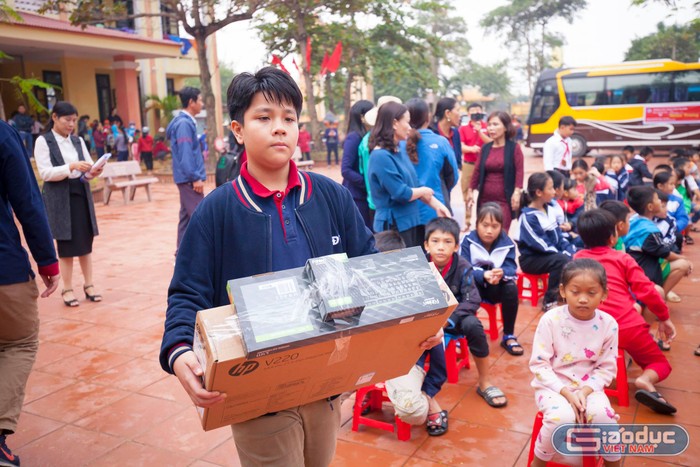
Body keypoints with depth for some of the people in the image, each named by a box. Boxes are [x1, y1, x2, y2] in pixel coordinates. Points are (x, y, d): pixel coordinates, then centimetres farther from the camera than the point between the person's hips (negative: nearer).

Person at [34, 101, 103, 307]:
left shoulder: (78, 141, 11)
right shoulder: (43, 141, -4)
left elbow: (88, 166, 10)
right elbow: (45, 173, -12)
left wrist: (93, 170, -14)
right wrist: (71, 167, -23)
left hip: (81, 194, 4)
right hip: (59, 198, -4)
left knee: (86, 240, 5)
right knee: (66, 243, 0)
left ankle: (89, 284, 14)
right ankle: (67, 288, 9)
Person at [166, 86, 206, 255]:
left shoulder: (187, 122, 16)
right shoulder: (184, 123, -14)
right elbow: (185, 154, -20)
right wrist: (195, 178, -21)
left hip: (188, 178, 10)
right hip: (189, 178, -10)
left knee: (187, 216, 12)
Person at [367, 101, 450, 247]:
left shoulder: (398, 151, 10)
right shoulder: (381, 156, -19)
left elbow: (413, 185, 13)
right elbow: (401, 194, -23)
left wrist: (437, 205, 2)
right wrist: (424, 191, -4)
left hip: (411, 221, 9)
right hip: (394, 225, -9)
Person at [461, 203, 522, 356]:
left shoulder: (507, 243, -7)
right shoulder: (468, 241, -14)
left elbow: (511, 267, -17)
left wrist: (502, 273, -43)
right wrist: (483, 275, -42)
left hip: (496, 287, 2)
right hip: (474, 284, -2)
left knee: (512, 288, -28)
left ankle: (508, 336, -13)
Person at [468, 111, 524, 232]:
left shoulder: (514, 147, -1)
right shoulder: (485, 148, 9)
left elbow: (519, 171, -6)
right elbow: (477, 170, 12)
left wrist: (517, 192, -16)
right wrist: (471, 191, 9)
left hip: (504, 199, -4)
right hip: (485, 198, 4)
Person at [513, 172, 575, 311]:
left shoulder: (549, 210, 8)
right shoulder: (528, 217, -18)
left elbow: (559, 236, 11)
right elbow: (540, 244, -22)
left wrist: (570, 251, -4)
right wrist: (564, 254, -21)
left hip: (552, 254, 8)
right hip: (531, 259, -8)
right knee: (562, 260, -32)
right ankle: (549, 301, -22)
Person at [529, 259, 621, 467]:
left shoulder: (608, 324, -8)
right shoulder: (550, 320, -15)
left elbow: (607, 368, -2)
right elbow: (538, 364, -12)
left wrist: (585, 391, -18)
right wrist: (565, 392, -22)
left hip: (589, 386, 2)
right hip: (553, 385, -2)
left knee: (604, 416, -27)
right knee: (562, 417, -30)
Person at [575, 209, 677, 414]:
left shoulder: (578, 258, 9)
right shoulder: (622, 258, 2)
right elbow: (646, 290, -3)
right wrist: (664, 318, 9)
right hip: (628, 326, -2)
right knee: (661, 364, 18)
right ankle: (645, 381, -15)